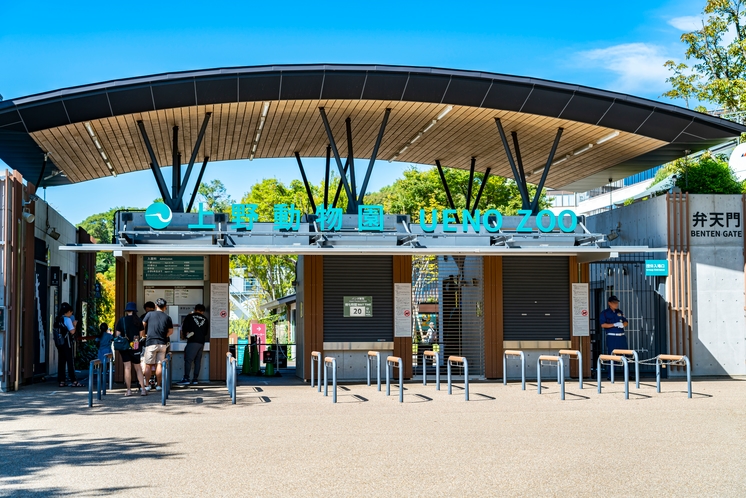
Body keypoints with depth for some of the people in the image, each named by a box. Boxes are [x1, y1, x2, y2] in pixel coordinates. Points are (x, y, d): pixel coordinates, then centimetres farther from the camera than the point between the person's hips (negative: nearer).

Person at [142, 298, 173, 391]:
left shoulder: (149, 315, -2)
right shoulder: (167, 317, 4)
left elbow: (142, 326, -1)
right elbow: (171, 331, 11)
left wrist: (144, 335, 16)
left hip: (151, 343, -2)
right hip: (162, 344, 2)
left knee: (148, 365, 2)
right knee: (159, 364, 6)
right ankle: (159, 385, 8)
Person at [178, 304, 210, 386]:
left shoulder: (189, 317, 4)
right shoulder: (205, 319, 15)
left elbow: (184, 328, 2)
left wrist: (184, 335, 19)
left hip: (192, 341, -5)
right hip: (201, 342, 5)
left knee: (188, 360, -7)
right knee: (198, 361, 8)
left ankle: (186, 379, -14)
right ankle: (195, 379, 6)